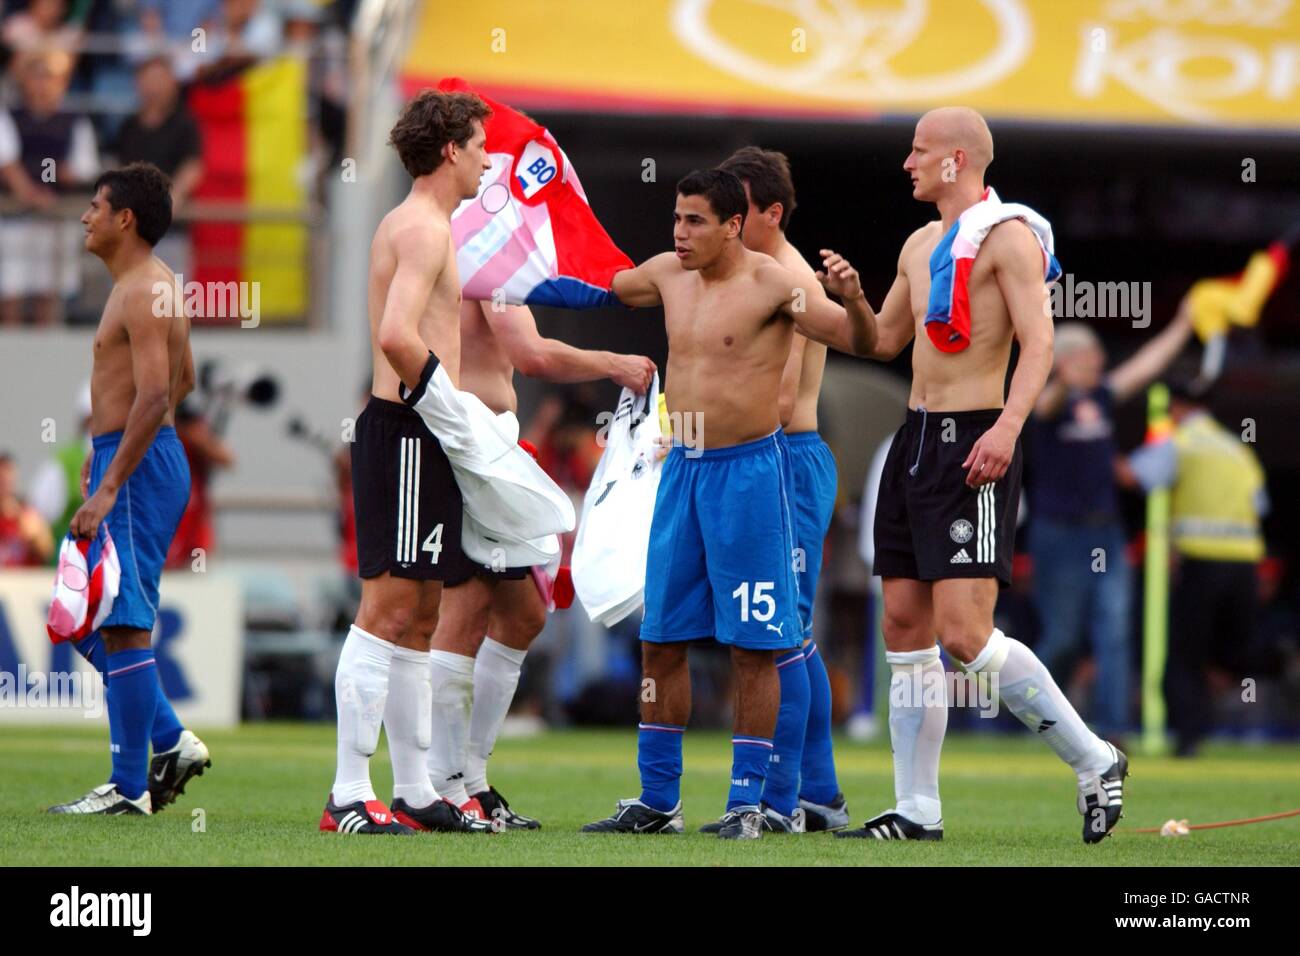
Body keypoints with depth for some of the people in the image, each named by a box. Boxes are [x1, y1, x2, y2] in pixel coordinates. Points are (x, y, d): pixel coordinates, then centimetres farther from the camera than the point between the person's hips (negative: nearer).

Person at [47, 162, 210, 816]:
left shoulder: (144, 292, -15)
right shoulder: (155, 285, 16)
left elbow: (154, 395, -24)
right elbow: (183, 379, 28)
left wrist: (109, 487, -26)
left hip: (136, 467, -11)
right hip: (126, 457, 11)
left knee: (121, 623, -8)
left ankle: (130, 787, -5)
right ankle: (170, 741, 14)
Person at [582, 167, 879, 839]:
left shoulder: (772, 285, -11)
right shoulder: (667, 275, 8)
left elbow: (862, 342, -15)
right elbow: (602, 290, 29)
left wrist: (853, 298, -35)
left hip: (748, 469, -7)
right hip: (682, 468, 7)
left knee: (753, 646, -3)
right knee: (660, 640, 8)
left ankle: (747, 802, 1)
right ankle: (657, 801, 16)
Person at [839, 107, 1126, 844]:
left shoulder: (1007, 233, -9)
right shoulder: (920, 245, 18)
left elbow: (1039, 341, -18)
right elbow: (884, 340, 30)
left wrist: (1008, 424, -30)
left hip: (972, 445, -9)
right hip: (916, 440, 9)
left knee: (964, 634, -16)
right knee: (906, 626, 6)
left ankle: (1095, 761, -4)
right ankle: (918, 811, 10)